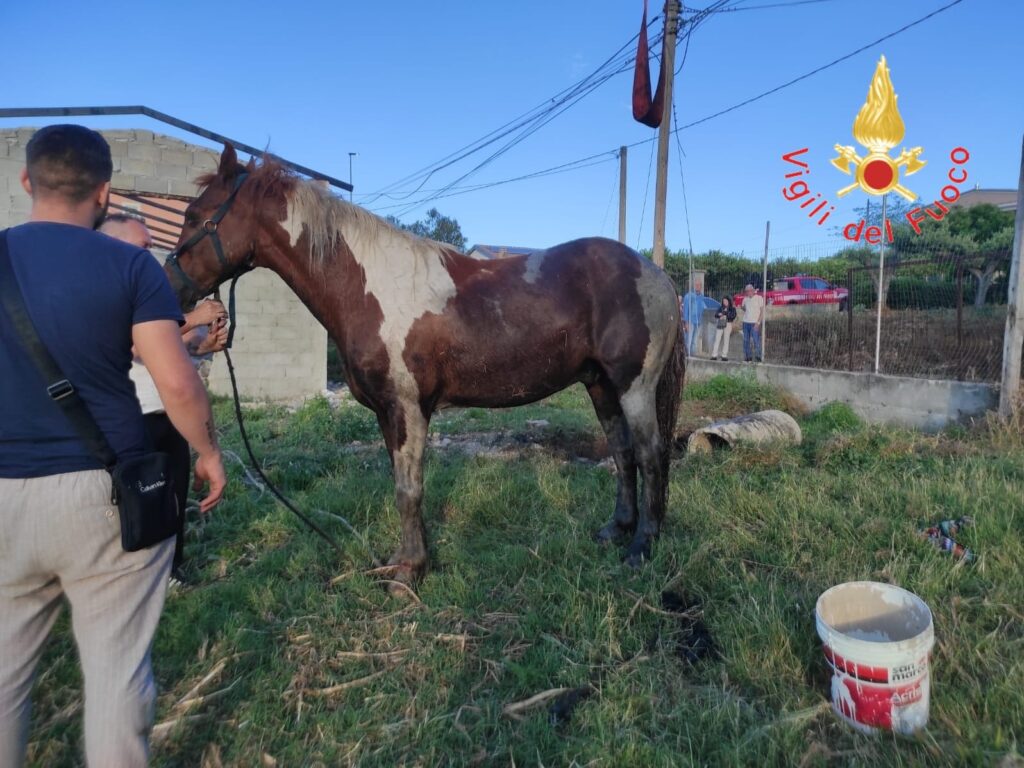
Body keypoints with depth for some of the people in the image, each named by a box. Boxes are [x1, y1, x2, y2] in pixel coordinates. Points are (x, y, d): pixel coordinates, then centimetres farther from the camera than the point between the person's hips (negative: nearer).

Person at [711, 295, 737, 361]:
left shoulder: (732, 309, 6)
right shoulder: (721, 308, 13)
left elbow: (733, 316, -9)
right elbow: (716, 314, 2)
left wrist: (725, 313, -11)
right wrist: (720, 315, -18)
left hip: (728, 325, -2)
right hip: (720, 325, 2)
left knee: (726, 340, 0)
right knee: (717, 340, -4)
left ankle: (724, 356, 3)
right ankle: (714, 355, -6)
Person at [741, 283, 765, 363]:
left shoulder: (759, 298, -1)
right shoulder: (745, 299, 12)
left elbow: (762, 311, -4)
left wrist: (758, 322, -11)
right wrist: (743, 308, 3)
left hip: (754, 323, -5)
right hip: (746, 322, 5)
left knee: (756, 340, -10)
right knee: (746, 341, 5)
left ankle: (758, 357, -8)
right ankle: (747, 357, 10)